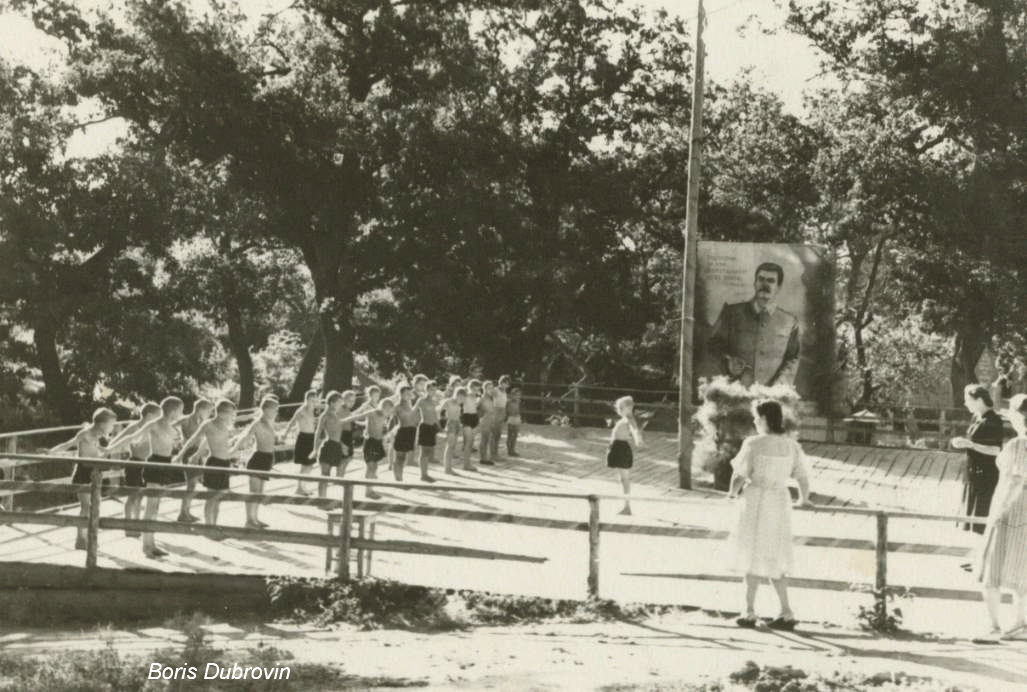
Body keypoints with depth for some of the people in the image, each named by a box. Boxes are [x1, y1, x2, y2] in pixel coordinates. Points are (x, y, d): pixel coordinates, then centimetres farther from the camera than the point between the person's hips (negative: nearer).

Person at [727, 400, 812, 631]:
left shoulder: (754, 444, -13)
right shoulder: (791, 445, 1)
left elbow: (740, 475, -12)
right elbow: (803, 477, 3)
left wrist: (733, 492, 8)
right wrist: (804, 499, 22)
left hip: (756, 501, -4)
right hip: (781, 501, 4)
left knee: (754, 557, 7)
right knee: (775, 559, 14)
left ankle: (750, 612, 13)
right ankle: (786, 613, 9)